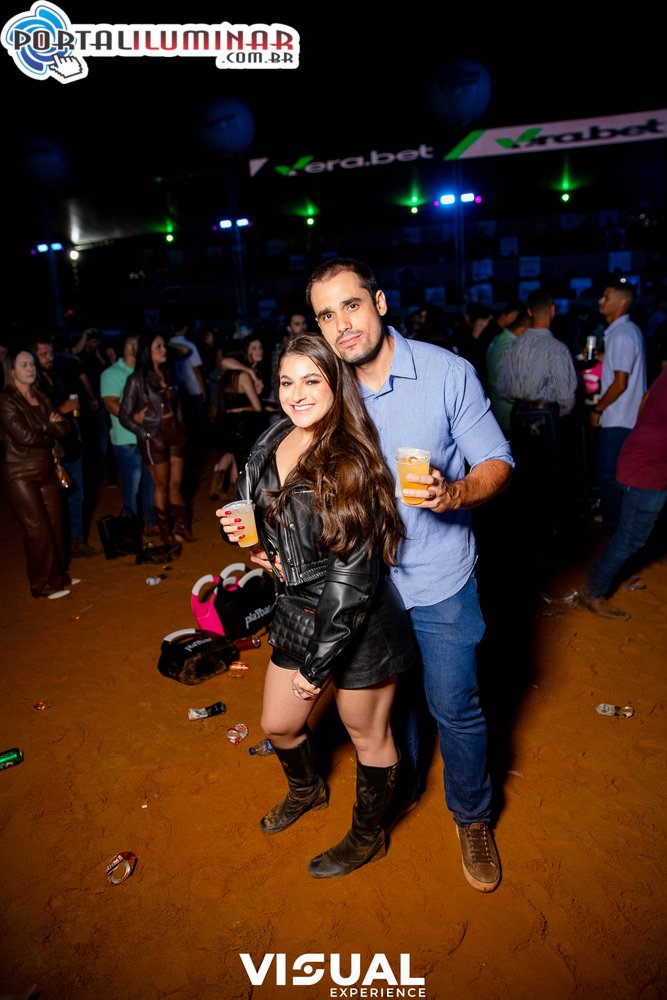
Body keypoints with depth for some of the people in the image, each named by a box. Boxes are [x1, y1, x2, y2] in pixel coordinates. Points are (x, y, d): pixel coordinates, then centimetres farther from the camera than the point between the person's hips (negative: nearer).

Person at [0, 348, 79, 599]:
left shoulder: (41, 398, 11)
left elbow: (63, 429, 3)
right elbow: (23, 436, -19)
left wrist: (45, 427, -14)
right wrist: (50, 434, -3)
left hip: (46, 471, 6)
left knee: (55, 525, 7)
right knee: (38, 529, -2)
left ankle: (59, 575, 23)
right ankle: (44, 585, 11)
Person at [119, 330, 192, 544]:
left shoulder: (167, 374, 7)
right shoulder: (137, 380, -10)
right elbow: (124, 416, -9)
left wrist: (182, 430, 7)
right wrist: (146, 436, -12)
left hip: (175, 434, 5)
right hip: (154, 437, -4)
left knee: (176, 484, 10)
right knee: (161, 486, 7)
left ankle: (182, 527, 21)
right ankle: (165, 532, 20)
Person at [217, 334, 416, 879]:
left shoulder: (350, 460, -22)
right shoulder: (272, 443, 0)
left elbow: (352, 573, -22)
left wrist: (317, 662, -17)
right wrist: (245, 530, -8)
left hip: (357, 623, -7)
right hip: (297, 611, 8)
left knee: (369, 735, 16)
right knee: (278, 724, 24)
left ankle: (367, 837, 44)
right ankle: (307, 790, 58)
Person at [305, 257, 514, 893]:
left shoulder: (447, 373, -13)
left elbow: (496, 462, -10)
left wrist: (454, 493, -31)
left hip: (439, 578, -2)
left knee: (455, 707, 10)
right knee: (388, 697, 22)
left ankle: (472, 816, 38)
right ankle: (400, 788, 50)